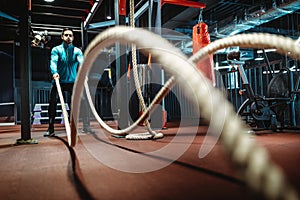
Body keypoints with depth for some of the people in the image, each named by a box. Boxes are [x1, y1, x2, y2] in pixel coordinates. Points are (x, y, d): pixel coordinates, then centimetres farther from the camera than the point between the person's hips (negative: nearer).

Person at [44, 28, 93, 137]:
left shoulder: (77, 51, 5)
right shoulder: (56, 49, 3)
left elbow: (81, 62, -13)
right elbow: (53, 62, -15)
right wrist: (54, 72, -36)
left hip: (73, 82, 0)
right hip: (59, 81, 0)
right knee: (52, 104, -5)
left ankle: (86, 126, 6)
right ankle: (50, 129, 3)